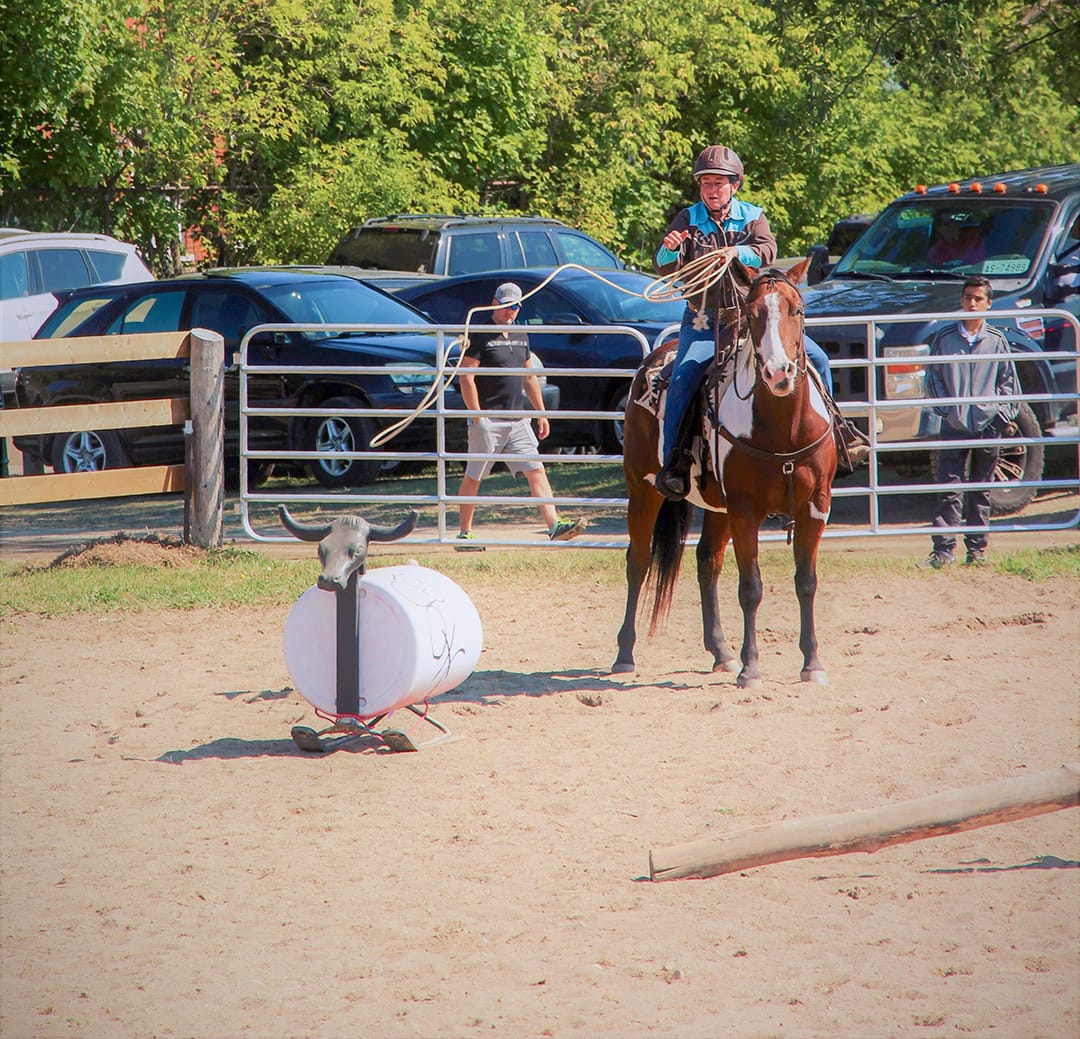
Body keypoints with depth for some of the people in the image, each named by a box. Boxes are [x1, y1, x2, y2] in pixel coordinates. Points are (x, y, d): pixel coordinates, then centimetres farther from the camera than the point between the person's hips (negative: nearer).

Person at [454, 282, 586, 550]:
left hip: (517, 420, 7)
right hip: (488, 421, -7)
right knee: (473, 477, 1)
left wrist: (541, 412, 19)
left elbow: (529, 377, 24)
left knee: (536, 471, -4)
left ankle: (554, 525, -12)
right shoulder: (479, 336, -7)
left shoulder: (520, 337, 16)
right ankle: (464, 534, 9)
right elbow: (466, 377, -12)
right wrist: (477, 417, -17)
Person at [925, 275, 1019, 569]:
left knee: (981, 491, 8)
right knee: (949, 490, -6)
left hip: (987, 424, 1)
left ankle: (977, 548, 15)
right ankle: (943, 549, -6)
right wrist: (944, 407, -5)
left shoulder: (996, 341, 4)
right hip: (954, 425, -1)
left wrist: (1004, 412, -1)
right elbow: (934, 377, 6)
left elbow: (1008, 381, 10)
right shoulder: (944, 338, 2)